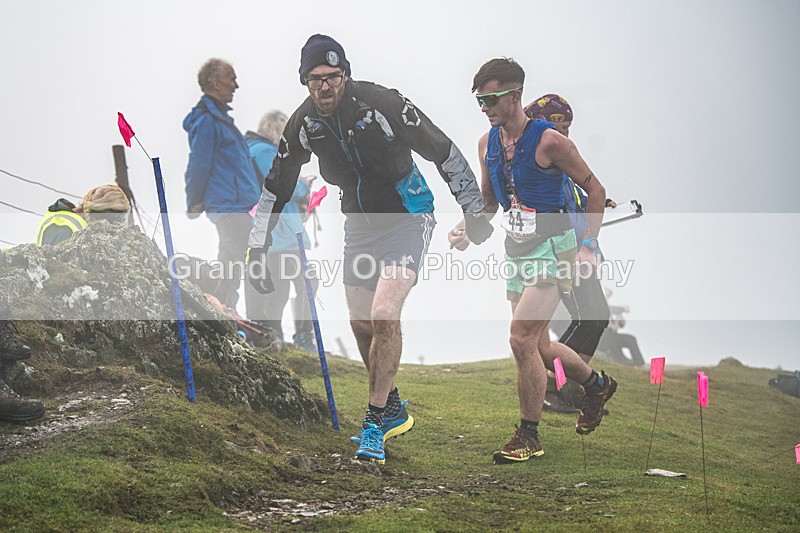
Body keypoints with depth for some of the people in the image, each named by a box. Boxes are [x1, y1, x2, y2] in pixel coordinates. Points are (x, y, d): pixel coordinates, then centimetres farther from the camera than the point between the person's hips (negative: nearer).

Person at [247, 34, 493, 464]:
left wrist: (474, 211, -8)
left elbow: (444, 153, -13)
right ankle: (394, 411, 30)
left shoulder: (383, 105, -24)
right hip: (360, 223, 6)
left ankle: (374, 426, -10)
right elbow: (276, 187, 4)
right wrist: (257, 248, 2)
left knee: (384, 316, -20)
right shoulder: (304, 124, -9)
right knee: (361, 324, 9)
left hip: (407, 218, -5)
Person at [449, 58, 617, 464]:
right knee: (537, 346, 14)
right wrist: (466, 230, -1)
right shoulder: (487, 143, 5)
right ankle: (597, 384, 41)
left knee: (522, 338, -17)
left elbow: (595, 189, -6)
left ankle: (528, 437, -5)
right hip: (516, 250, 8)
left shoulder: (549, 141, -15)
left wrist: (588, 246, -12)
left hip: (552, 248, -8)